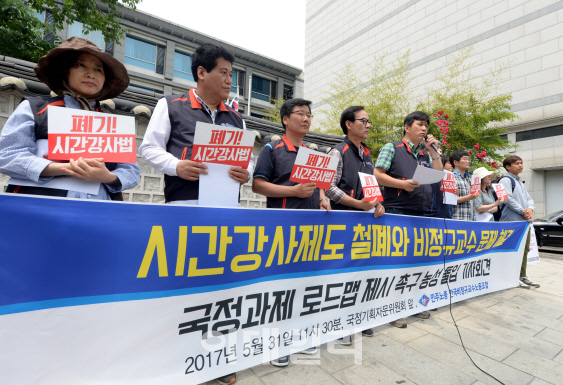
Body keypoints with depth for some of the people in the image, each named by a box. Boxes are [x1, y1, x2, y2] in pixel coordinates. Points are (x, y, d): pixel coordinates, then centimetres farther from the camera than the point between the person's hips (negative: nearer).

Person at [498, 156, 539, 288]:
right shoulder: (506, 180, -6)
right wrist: (523, 211, -14)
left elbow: (529, 198, 16)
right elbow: (508, 199, -16)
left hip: (525, 220, 9)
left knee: (524, 249, 13)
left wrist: (530, 209, -4)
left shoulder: (520, 182, 22)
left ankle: (522, 276, 22)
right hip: (512, 221, -9)